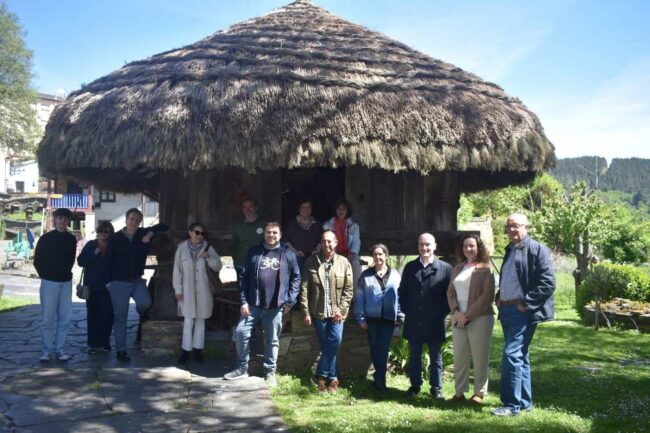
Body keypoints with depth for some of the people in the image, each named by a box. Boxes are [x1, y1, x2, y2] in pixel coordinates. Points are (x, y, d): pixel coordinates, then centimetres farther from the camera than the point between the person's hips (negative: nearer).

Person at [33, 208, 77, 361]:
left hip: (66, 282, 3)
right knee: (48, 318, -3)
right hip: (49, 282, -3)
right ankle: (47, 350, 4)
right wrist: (45, 275, 5)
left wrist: (66, 272, 12)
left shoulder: (71, 239, 4)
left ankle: (59, 349, 11)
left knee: (64, 318, 3)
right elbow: (37, 261, 4)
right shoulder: (45, 238, -3)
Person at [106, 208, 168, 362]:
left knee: (145, 302, -26)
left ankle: (140, 310, 12)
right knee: (120, 318, 2)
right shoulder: (115, 238, -5)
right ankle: (121, 350, 12)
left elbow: (163, 226, 8)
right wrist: (108, 281, -5)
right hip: (119, 282, -2)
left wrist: (151, 233, -11)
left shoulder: (143, 234, 1)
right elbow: (107, 260, -2)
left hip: (137, 280, 2)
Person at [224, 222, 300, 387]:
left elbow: (296, 278, 5)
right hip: (253, 304, 1)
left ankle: (270, 372, 23)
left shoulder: (288, 254, 2)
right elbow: (244, 277, 4)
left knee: (272, 340, 8)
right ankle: (242, 368, 15)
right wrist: (243, 301, -3)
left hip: (275, 306, -1)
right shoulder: (254, 252, 5)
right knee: (240, 332, -3)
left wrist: (290, 301, -3)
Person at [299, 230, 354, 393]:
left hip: (336, 312, 0)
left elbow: (348, 289, 1)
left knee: (335, 340, -12)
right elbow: (304, 288, -2)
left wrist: (341, 309, -9)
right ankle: (332, 378, 18)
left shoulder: (344, 263, 0)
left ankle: (320, 375, 5)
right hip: (318, 312, 0)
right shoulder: (311, 262, 0)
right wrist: (306, 312, -6)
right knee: (327, 346, 5)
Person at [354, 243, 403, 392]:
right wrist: (361, 318, -3)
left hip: (388, 318, -1)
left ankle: (379, 379, 5)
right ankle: (380, 378, 24)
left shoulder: (395, 275, 2)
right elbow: (359, 298, 1)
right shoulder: (366, 275, 1)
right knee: (374, 349, 10)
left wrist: (401, 316, -2)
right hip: (372, 318, 1)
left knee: (383, 349, -2)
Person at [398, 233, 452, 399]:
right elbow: (402, 292, 11)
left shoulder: (445, 268, -3)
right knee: (414, 356, 12)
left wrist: (442, 312, -6)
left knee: (435, 357, 9)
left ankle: (436, 388, 19)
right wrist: (406, 310, 3)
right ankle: (415, 385, 23)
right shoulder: (410, 267, 6)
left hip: (435, 323, -2)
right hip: (413, 322, 2)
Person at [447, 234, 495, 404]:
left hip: (479, 319, -5)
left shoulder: (485, 269, -4)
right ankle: (460, 391, 16)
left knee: (479, 358, 1)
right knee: (459, 357, 8)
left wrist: (468, 315, -13)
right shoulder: (458, 268, 14)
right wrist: (456, 312, -7)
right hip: (458, 319, 5)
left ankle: (479, 393, 11)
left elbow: (487, 296, -11)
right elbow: (450, 291, 10)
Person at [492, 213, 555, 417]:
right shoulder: (509, 250, 17)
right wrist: (499, 297, 11)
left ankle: (512, 405, -5)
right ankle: (524, 401, 23)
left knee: (511, 355, -12)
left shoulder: (537, 249, -9)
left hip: (523, 311, -8)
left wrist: (525, 303, -18)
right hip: (506, 309, 8)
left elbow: (548, 283, -16)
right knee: (520, 356, 14)